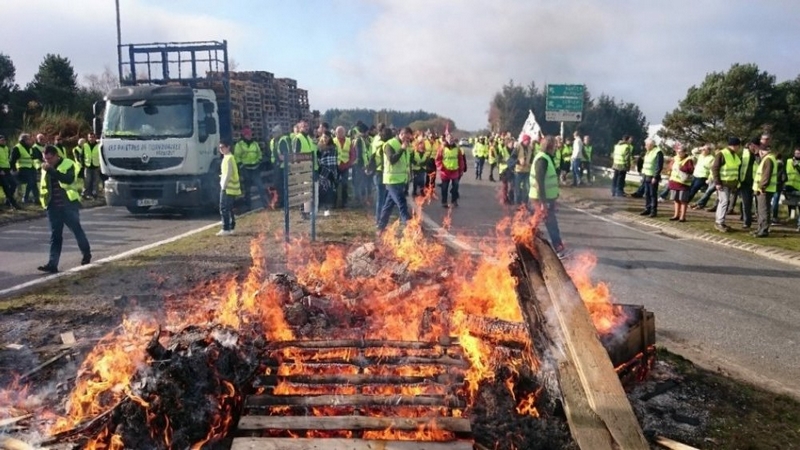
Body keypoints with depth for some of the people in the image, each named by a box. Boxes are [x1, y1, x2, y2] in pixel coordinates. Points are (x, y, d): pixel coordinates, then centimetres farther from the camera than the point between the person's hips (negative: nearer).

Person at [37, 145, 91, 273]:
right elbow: (43, 184, 24)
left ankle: (86, 254, 29)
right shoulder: (46, 168, 11)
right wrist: (44, 198, 10)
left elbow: (69, 179, -26)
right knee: (55, 235, 3)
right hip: (53, 207, 5)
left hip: (69, 205, -5)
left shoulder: (68, 164, -8)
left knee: (77, 230, 8)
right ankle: (52, 264, 0)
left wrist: (51, 170, -31)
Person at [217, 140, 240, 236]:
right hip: (230, 188, 10)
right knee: (229, 209, 14)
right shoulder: (229, 157, 17)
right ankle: (231, 227, 19)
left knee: (224, 209, -8)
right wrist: (223, 185, 17)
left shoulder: (228, 158, -14)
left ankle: (226, 229, -8)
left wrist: (223, 186, -17)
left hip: (227, 188, -10)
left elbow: (228, 174, -20)